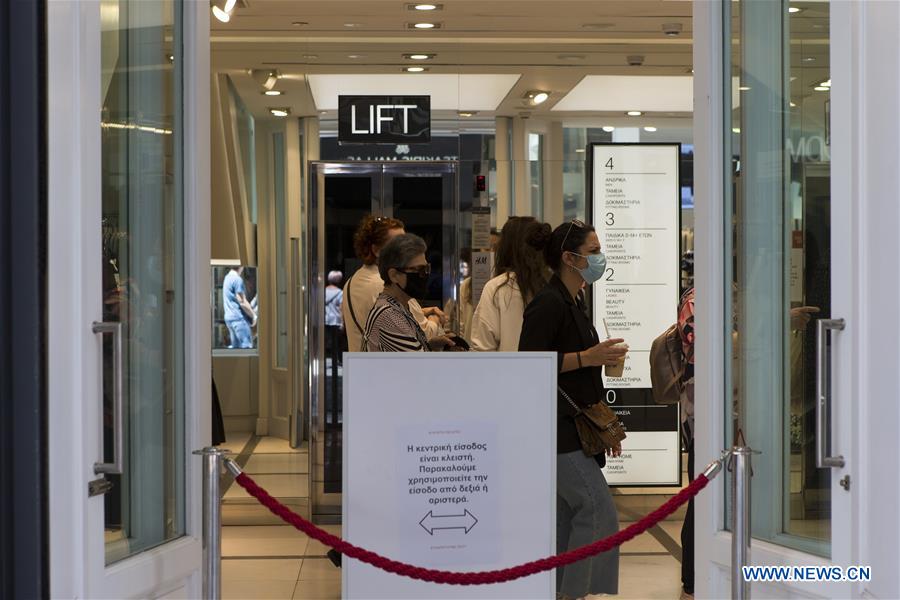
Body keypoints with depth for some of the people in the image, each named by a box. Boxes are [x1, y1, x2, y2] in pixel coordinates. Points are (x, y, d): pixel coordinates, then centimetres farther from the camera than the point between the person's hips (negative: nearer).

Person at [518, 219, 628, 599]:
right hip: (555, 426, -10)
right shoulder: (549, 304, -14)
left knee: (567, 516, 10)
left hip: (571, 427, 10)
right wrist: (587, 357, -22)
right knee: (598, 508, -12)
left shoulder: (573, 303, 17)